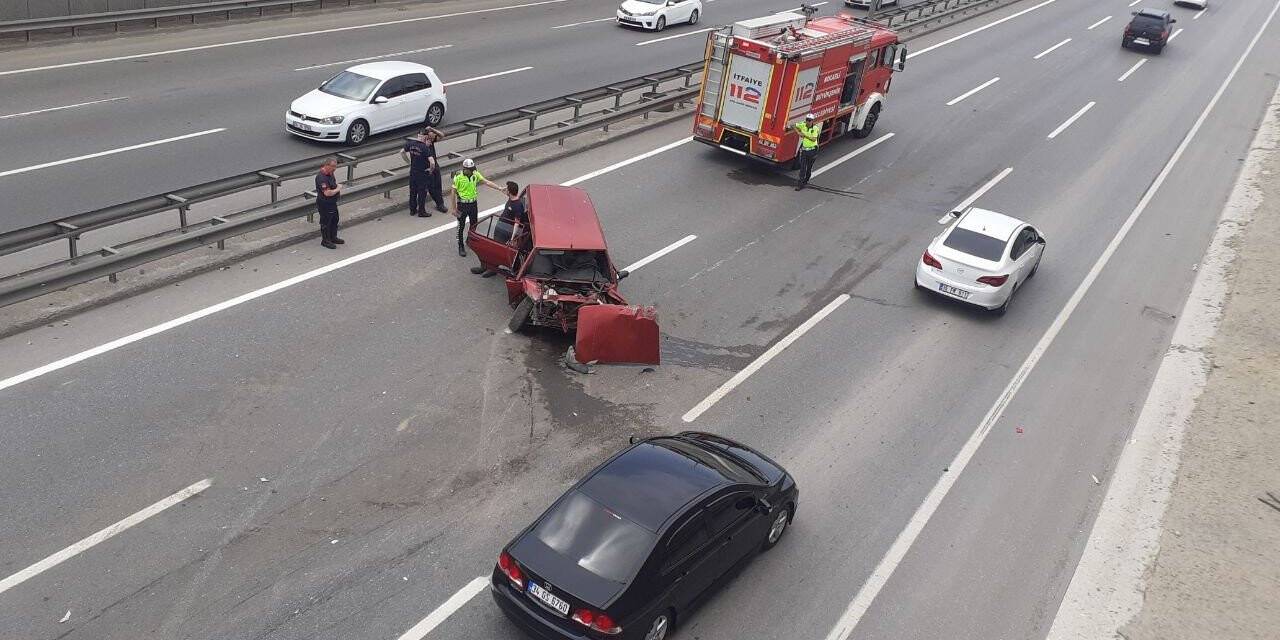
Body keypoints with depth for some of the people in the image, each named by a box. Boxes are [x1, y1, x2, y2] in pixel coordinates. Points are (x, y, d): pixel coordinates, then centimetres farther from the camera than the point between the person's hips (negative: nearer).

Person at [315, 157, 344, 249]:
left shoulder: (330, 173, 1)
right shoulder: (321, 178, -29)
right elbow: (327, 193, -34)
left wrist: (338, 186, 6)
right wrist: (337, 189, -20)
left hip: (333, 202, 10)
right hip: (325, 204, -10)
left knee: (335, 220, 23)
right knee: (326, 222, 6)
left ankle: (333, 237, 40)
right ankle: (325, 241, 22)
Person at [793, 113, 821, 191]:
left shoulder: (815, 128, -13)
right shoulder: (803, 125, -4)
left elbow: (814, 139, -22)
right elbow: (795, 126, 12)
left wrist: (805, 135, -25)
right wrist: (799, 133, -2)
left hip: (812, 150, -2)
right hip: (804, 149, 2)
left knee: (809, 167, 12)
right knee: (802, 167, -1)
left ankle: (806, 180, 31)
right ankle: (800, 184, -1)